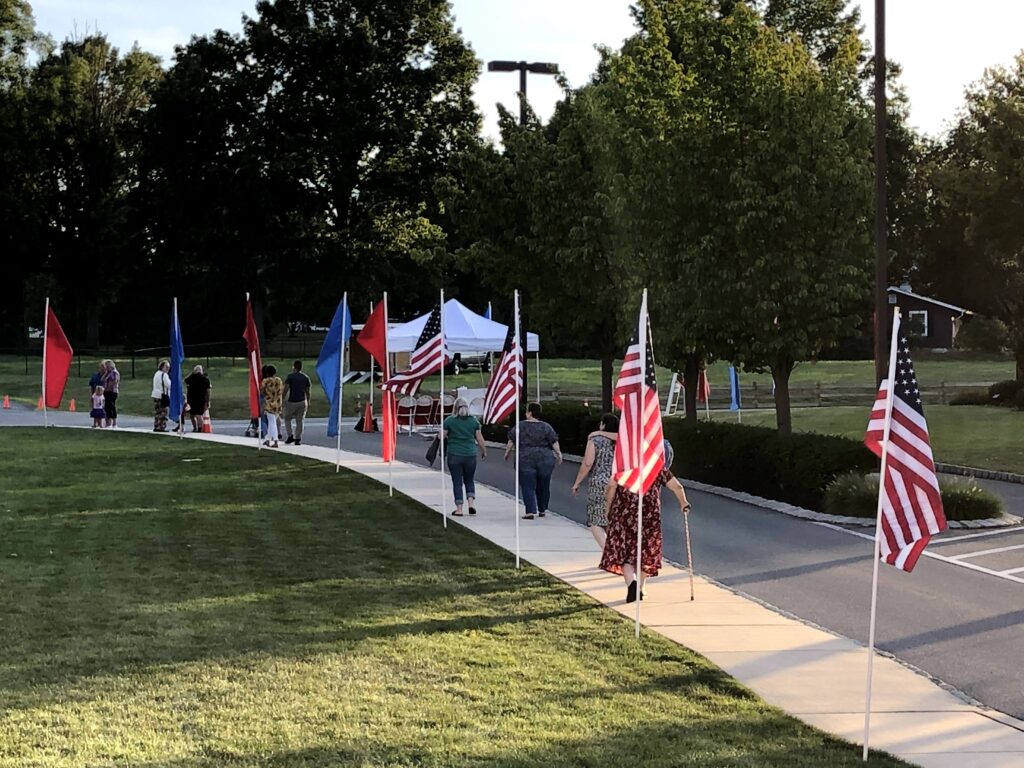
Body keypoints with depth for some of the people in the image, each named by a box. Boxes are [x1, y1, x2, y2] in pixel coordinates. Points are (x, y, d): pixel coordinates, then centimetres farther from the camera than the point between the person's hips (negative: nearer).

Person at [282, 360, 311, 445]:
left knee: (287, 419, 14)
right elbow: (307, 391, 6)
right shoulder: (306, 378, 5)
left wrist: (283, 400, -1)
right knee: (299, 421, 7)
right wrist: (308, 402, 15)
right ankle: (298, 439, 6)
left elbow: (286, 389, -10)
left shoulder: (290, 376, -6)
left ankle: (291, 436, 3)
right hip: (302, 402, 3)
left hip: (291, 402, -3)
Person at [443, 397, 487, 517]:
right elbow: (479, 439, 4)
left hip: (454, 455, -2)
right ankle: (471, 503, -2)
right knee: (469, 481, 15)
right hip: (470, 455, 2)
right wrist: (484, 451, 17)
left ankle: (459, 508, 1)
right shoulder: (474, 421, 2)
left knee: (457, 482, 4)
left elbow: (442, 436, -2)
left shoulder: (449, 421, -4)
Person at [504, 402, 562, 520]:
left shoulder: (520, 426, 0)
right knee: (543, 486, 14)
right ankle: (542, 510, 24)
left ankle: (531, 511, -14)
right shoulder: (546, 427, 2)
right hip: (545, 459, 2)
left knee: (528, 487, -2)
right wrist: (559, 454, 8)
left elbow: (511, 441, 4)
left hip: (526, 459, -2)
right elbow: (554, 442, 0)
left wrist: (507, 452, 17)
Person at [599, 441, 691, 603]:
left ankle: (631, 582, -21)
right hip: (649, 515, 1)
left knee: (623, 552, 3)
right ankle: (639, 589, 22)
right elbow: (677, 487, 5)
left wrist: (609, 507, 7)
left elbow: (611, 485, -4)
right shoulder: (659, 468, 4)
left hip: (623, 514, -1)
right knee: (645, 552, 16)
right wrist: (683, 503, 23)